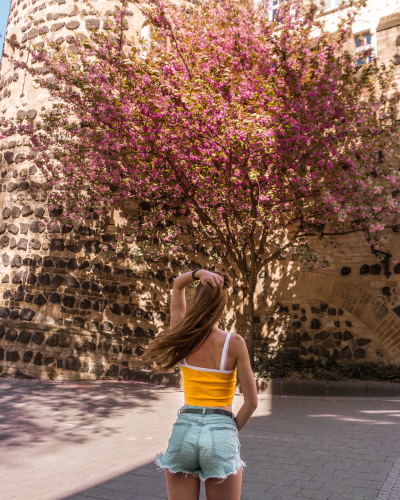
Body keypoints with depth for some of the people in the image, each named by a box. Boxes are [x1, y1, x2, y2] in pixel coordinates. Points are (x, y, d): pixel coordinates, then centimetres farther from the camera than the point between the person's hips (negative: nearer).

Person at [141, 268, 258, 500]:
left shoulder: (183, 336, 1)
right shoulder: (234, 342, -6)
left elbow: (178, 284, 15)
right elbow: (251, 401, -3)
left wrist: (200, 273, -6)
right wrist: (230, 433, 10)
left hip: (184, 431, 2)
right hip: (221, 433, -2)